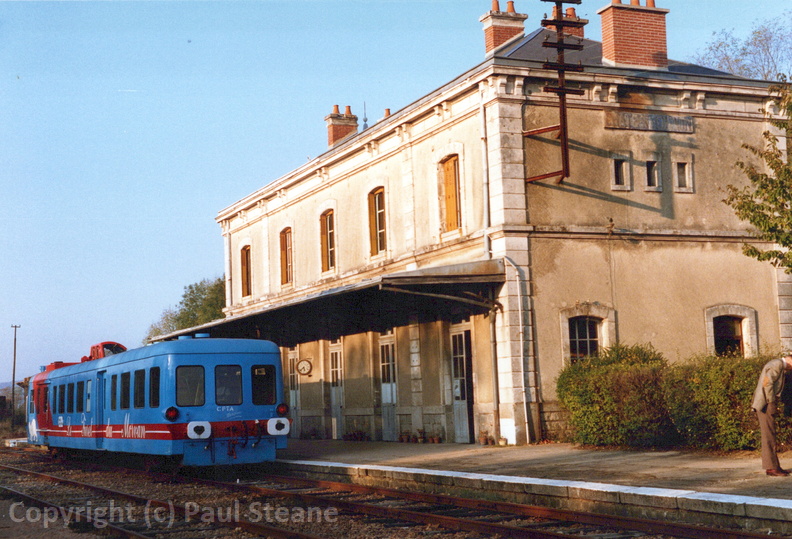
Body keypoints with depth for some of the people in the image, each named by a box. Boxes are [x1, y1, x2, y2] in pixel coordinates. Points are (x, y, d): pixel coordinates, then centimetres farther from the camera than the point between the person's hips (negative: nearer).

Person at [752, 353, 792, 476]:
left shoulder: (780, 366, 22)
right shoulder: (776, 364, -11)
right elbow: (767, 383, -21)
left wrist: (773, 404, 15)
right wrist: (771, 403, -20)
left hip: (768, 404, 11)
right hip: (766, 405, -11)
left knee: (770, 435, 11)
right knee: (769, 435, -9)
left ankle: (774, 466, 15)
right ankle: (771, 467, -9)